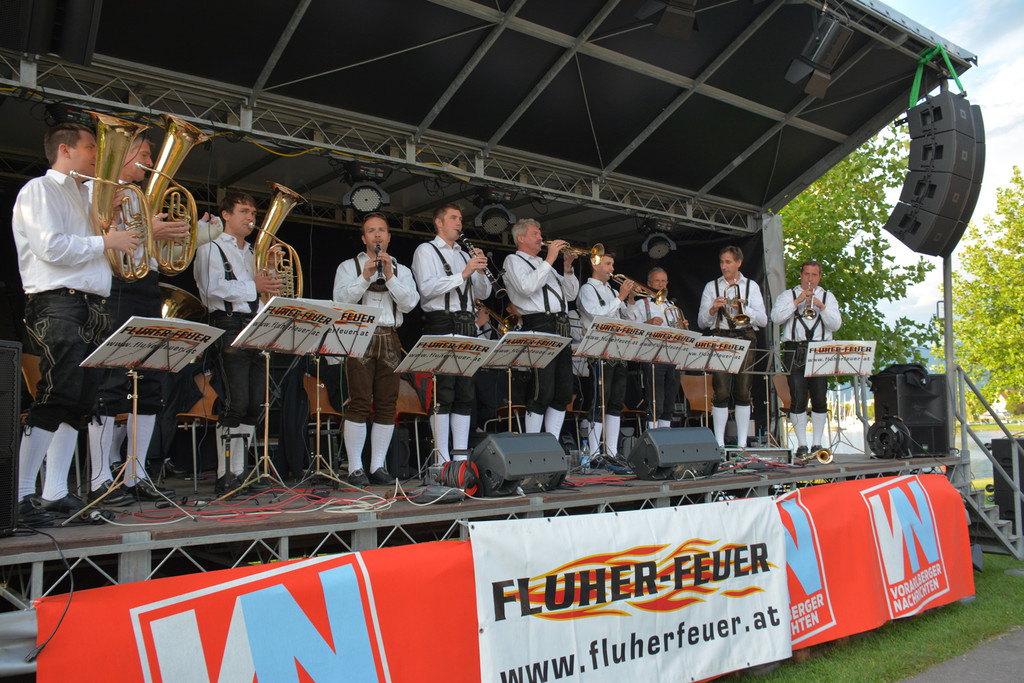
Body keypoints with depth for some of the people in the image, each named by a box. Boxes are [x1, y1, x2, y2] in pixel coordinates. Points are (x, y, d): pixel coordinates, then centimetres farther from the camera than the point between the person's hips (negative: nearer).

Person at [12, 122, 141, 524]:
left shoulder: (86, 195, 26)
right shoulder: (39, 190, 0)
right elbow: (52, 248, -14)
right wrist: (105, 241, -7)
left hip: (92, 306, 9)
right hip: (58, 304, -8)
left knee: (78, 402, 5)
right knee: (56, 398, -14)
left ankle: (55, 494, 10)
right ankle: (21, 495, -8)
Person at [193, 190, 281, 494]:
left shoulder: (252, 252, 27)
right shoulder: (211, 247, 6)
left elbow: (269, 290, 23)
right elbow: (212, 289, -10)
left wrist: (271, 268, 7)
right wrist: (253, 286, -13)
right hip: (230, 329, -7)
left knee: (253, 404, 3)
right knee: (235, 401, -14)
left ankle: (239, 471, 9)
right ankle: (225, 475, -9)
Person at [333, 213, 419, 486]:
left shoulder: (401, 270, 17)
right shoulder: (349, 267, 12)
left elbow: (410, 302, 2)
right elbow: (341, 300, -3)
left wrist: (389, 276, -9)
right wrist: (365, 277, -12)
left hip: (390, 339, 3)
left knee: (387, 404, 0)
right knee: (359, 403, -9)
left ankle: (378, 466, 8)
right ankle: (355, 468, -4)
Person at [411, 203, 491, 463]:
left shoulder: (464, 255, 23)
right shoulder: (426, 251, 5)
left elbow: (483, 294, 18)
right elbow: (428, 288, -12)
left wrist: (480, 271, -1)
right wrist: (463, 274, -15)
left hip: (467, 326, 6)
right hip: (441, 324, -6)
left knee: (466, 393, 4)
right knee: (443, 393, -9)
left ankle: (461, 455, 9)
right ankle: (443, 459, -6)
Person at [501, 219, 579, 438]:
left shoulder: (543, 264, 28)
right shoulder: (513, 260, 7)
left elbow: (571, 294, 24)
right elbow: (527, 287, -14)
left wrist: (568, 267, 9)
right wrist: (549, 260, -9)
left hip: (561, 328, 8)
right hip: (539, 327, -8)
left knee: (564, 392, 6)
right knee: (543, 392, -13)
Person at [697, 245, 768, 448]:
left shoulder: (751, 286, 14)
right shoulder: (711, 286, 14)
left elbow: (763, 320, 6)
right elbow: (701, 322, 8)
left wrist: (745, 309, -11)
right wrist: (712, 309, -10)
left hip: (745, 340, 0)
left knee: (743, 392, -2)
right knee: (721, 392, -8)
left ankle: (742, 444, 4)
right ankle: (719, 444, -5)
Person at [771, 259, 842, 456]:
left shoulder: (828, 297, 17)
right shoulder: (788, 295, 13)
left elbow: (836, 324, 4)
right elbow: (776, 318, -4)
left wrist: (822, 307, -11)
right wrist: (797, 301, -10)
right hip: (794, 351, -1)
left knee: (820, 399, -3)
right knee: (798, 399, -6)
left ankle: (817, 443, 8)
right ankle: (801, 444, 1)